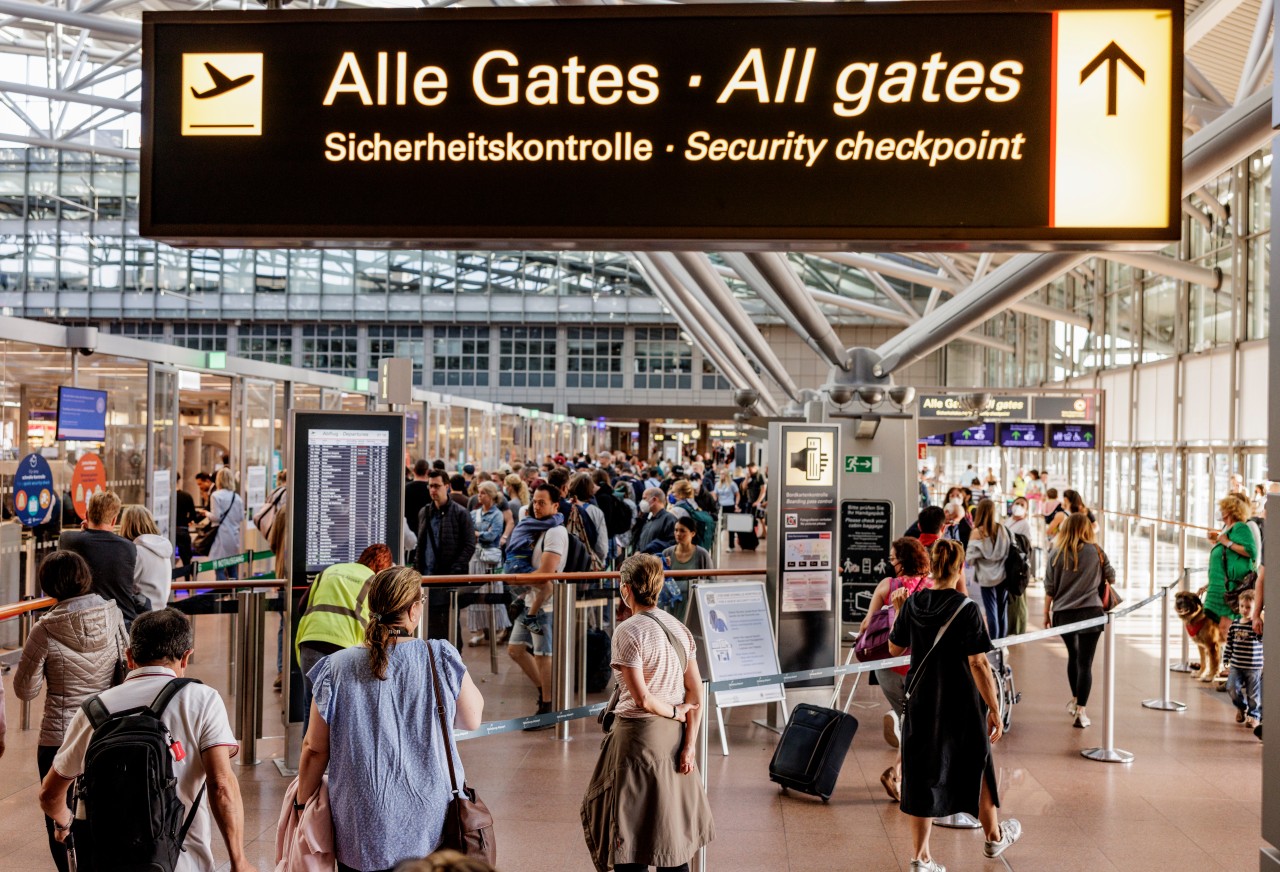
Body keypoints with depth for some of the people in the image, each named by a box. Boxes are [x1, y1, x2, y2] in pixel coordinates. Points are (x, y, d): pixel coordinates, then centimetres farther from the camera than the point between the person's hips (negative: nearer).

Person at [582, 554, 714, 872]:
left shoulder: (628, 631, -14)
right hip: (673, 738, 7)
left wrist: (675, 712, -3)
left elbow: (642, 699, -19)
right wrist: (689, 744, 1)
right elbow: (696, 693, 3)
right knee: (671, 833, 15)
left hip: (639, 738, -7)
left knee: (631, 843, 3)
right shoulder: (679, 628, 5)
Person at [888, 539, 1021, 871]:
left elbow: (894, 649, 8)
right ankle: (993, 837, 40)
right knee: (977, 769, 19)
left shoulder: (913, 604, -4)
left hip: (921, 703, 3)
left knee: (923, 773, 10)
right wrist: (995, 711, -14)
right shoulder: (966, 610, -17)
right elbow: (978, 664, -19)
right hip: (961, 706, -3)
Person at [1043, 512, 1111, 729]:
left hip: (1063, 613, 2)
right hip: (1090, 612, -2)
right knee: (1085, 662, -2)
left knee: (1073, 655, 23)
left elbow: (1049, 587, 1)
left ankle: (1075, 700, 35)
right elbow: (1111, 577, 10)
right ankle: (1080, 712, -6)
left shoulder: (1056, 553, 0)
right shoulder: (1096, 552, -1)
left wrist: (1046, 612, 10)